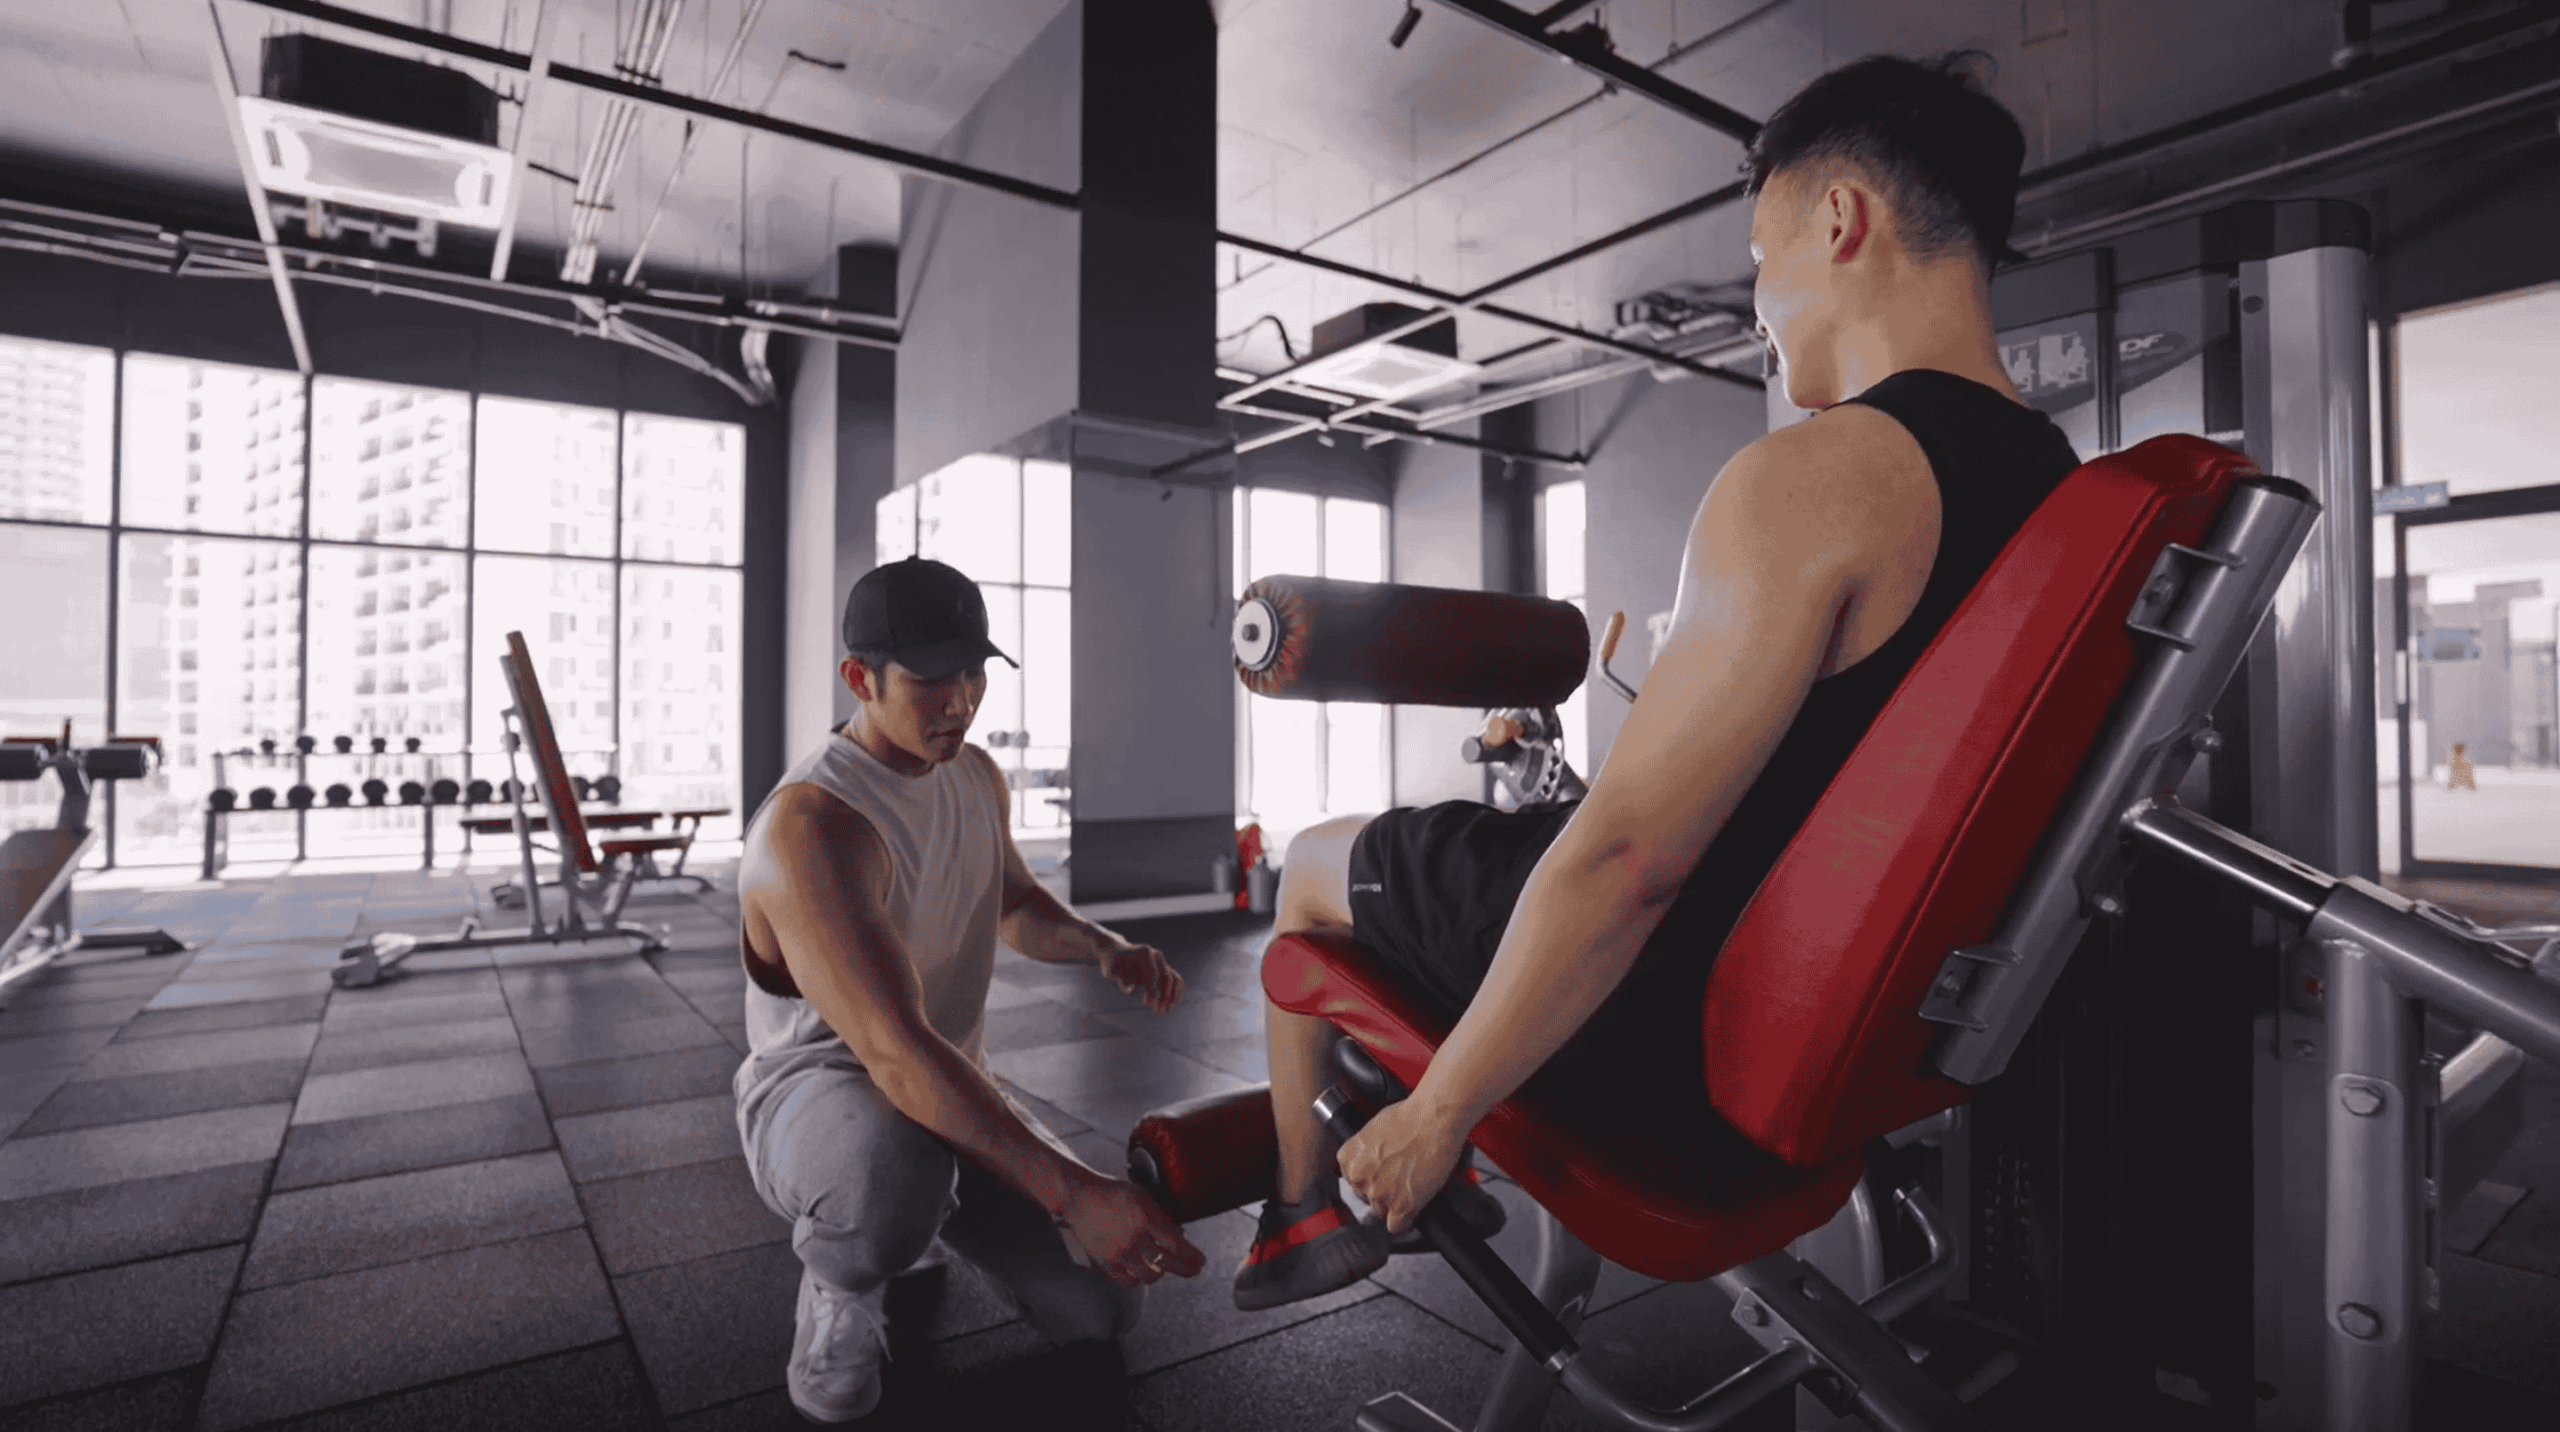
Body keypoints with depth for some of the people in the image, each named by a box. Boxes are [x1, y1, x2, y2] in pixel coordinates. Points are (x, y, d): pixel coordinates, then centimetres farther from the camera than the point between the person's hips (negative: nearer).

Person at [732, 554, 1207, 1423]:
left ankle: (938, 1216, 23)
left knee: (1102, 1305, -2)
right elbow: (896, 1055, -38)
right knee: (898, 1176, -43)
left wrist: (1105, 949, -8)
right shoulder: (811, 824, -29)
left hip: (949, 1089, 6)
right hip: (816, 1095, -6)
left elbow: (1015, 904, 15)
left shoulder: (977, 775, -3)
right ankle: (838, 1291, -5)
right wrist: (1072, 1193, -44)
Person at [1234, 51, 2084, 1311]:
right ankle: (1461, 1183, 41)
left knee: (1312, 865, 16)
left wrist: (1441, 1108, -18)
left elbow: (1630, 857, -29)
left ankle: (1305, 1213, 31)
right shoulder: (2059, 492, 2)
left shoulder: (1812, 478, -26)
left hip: (1683, 1016, -8)